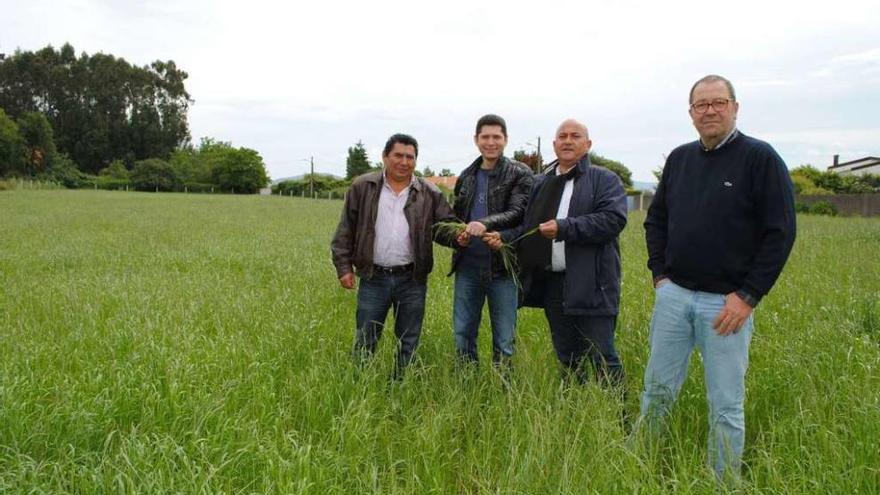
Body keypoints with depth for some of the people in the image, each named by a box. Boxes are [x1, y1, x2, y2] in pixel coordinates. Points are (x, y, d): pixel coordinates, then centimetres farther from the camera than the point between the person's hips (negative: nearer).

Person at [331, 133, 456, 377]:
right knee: (365, 342, 8)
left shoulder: (429, 193, 4)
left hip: (412, 280, 1)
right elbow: (346, 230, 5)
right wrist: (344, 267, -1)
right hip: (373, 278, -1)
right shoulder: (362, 187, 2)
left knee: (409, 343, 12)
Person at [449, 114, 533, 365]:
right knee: (462, 334, 12)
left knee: (504, 339, 5)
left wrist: (485, 224, -30)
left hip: (501, 266, -4)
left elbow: (518, 213, -13)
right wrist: (459, 234, -1)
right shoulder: (466, 176, 12)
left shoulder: (519, 173, -1)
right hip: (467, 266, 4)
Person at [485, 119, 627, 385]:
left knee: (603, 357, -2)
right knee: (567, 357, 17)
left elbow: (613, 219, -17)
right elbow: (527, 227, 20)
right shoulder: (541, 182, 17)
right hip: (552, 283, 6)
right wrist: (504, 237, 1)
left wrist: (564, 228, -22)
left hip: (590, 286, -6)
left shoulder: (605, 180, -1)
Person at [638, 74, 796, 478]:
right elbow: (655, 219, 18)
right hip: (672, 295, 4)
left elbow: (781, 232, -8)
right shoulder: (679, 158, 10)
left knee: (726, 407, 6)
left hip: (727, 303, -4)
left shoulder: (760, 158, -5)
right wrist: (659, 273, 7)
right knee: (657, 391, 11)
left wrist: (748, 295, -12)